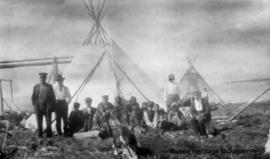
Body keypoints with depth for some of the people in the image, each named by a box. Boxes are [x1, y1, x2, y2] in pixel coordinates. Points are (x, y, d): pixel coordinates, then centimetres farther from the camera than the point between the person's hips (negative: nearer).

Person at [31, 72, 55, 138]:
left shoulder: (49, 86, 7)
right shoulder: (36, 86, 11)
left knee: (48, 122, -4)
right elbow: (33, 97, 13)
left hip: (47, 106, -1)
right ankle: (40, 136, 5)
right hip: (38, 106, 1)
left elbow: (53, 97, 7)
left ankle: (49, 136, 2)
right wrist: (35, 105, 1)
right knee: (39, 122, 0)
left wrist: (51, 106, -2)